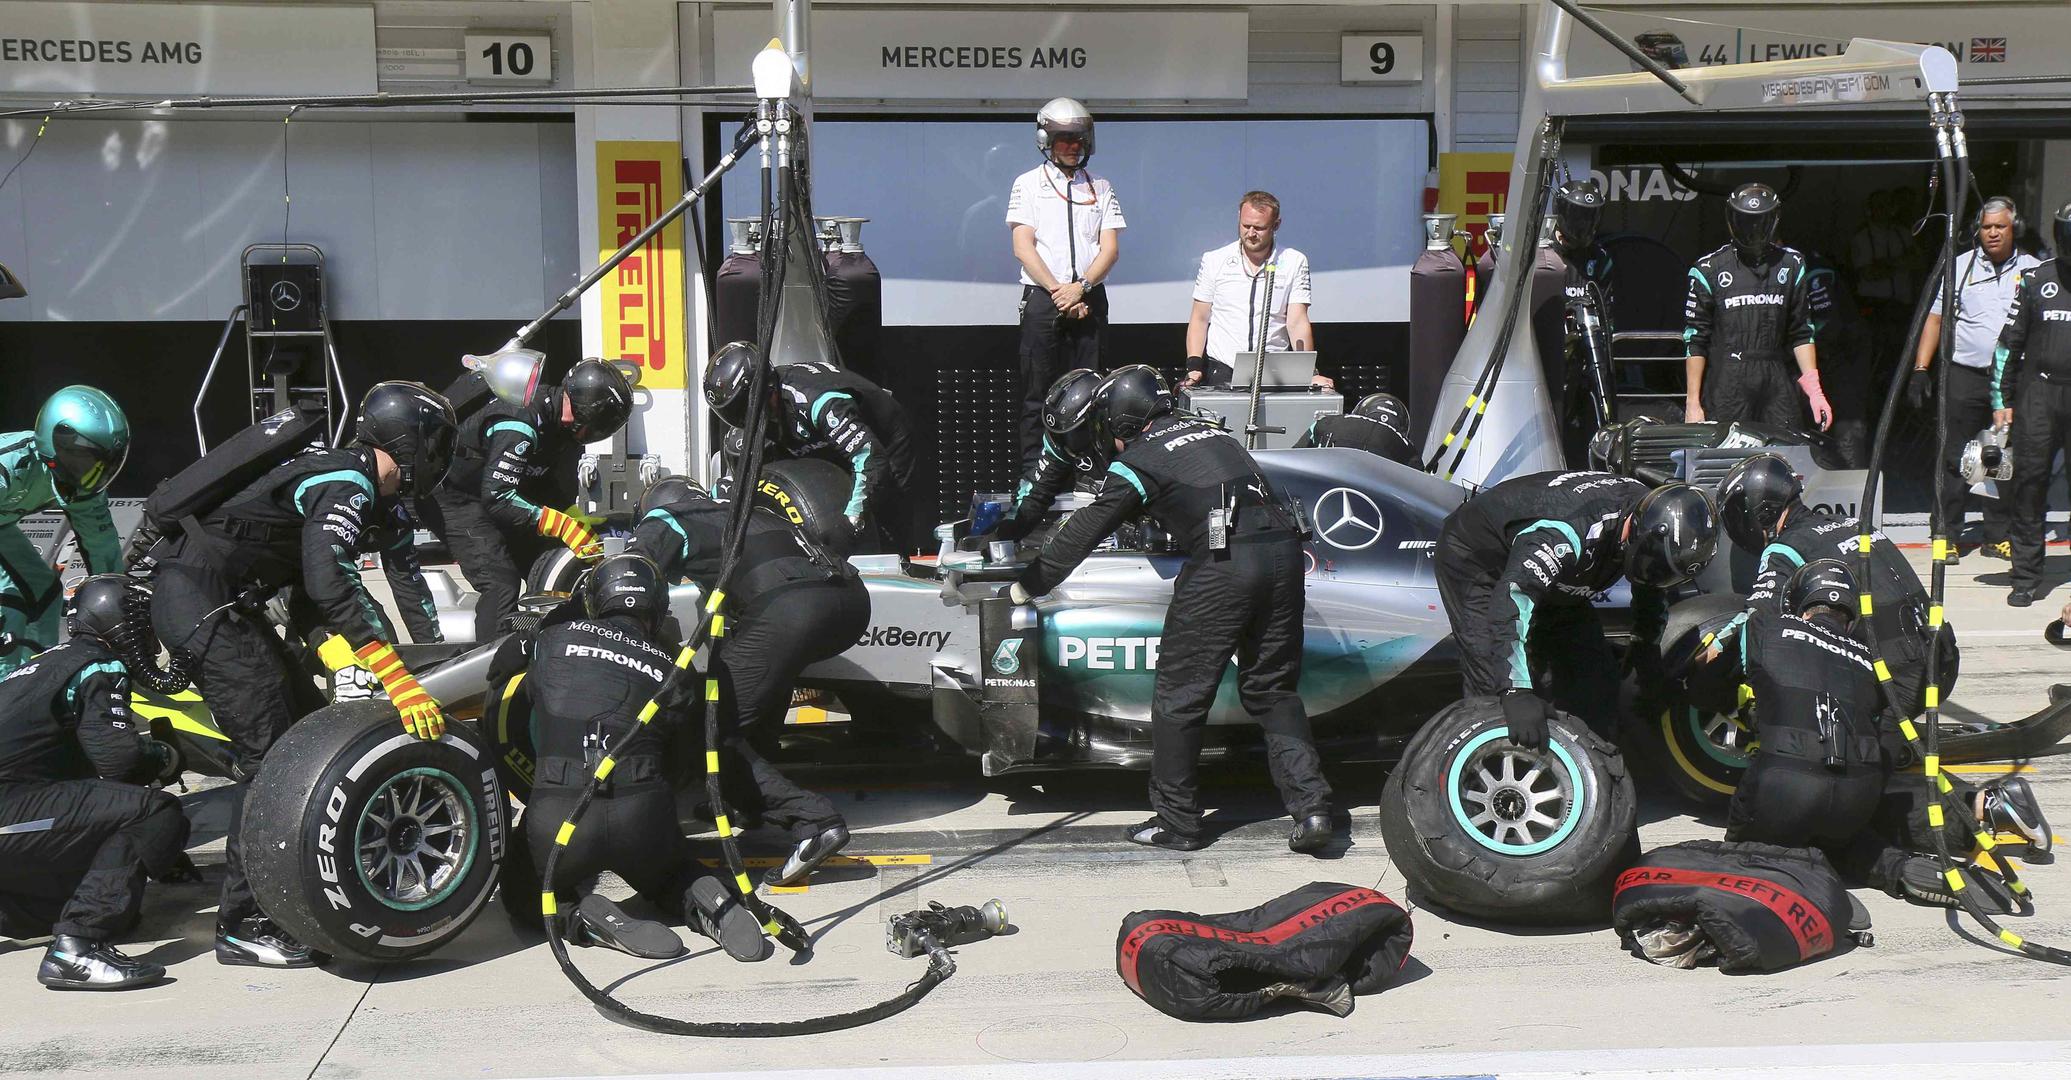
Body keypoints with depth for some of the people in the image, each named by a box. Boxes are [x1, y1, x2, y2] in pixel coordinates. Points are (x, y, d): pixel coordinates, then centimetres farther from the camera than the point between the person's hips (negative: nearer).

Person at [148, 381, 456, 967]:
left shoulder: (379, 495, 10)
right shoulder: (343, 484, -21)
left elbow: (405, 573, 15)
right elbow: (331, 584, -36)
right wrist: (401, 682, -39)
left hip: (230, 604, 11)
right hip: (197, 601, -11)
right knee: (271, 753, -14)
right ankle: (241, 924, -9)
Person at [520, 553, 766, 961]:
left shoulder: (553, 639, 12)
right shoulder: (670, 666, 14)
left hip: (557, 820, -1)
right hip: (644, 818, 2)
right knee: (669, 875, 33)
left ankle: (586, 913, -3)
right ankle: (708, 902, -1)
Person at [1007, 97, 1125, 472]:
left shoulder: (1100, 187, 14)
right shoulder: (1028, 184, 7)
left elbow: (1110, 248, 4)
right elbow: (1023, 248, -3)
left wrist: (1080, 287, -12)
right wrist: (1058, 290, -12)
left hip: (1090, 300, 2)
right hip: (1042, 300, -2)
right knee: (1038, 393, -2)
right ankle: (1032, 475, 1)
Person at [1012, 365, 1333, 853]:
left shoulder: (1137, 460, 8)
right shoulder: (1208, 430, 26)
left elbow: (1083, 534, 11)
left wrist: (1025, 587, 22)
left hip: (1221, 565, -6)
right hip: (1284, 549, 6)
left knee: (1179, 695, 7)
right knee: (1272, 690, 16)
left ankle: (1176, 822, 14)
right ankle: (1311, 807, 5)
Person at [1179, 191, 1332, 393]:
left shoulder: (1294, 262, 4)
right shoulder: (1214, 260, 7)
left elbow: (1297, 323, -2)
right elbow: (1199, 319, 9)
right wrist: (1194, 367, -5)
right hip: (1222, 371, 0)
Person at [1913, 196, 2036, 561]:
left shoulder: (2032, 269, 6)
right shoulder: (1961, 266, 5)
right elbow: (1936, 317, 7)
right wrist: (1920, 368, -1)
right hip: (1965, 377, -1)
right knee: (1956, 459, 0)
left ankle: (1997, 535, 17)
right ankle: (1947, 534, 7)